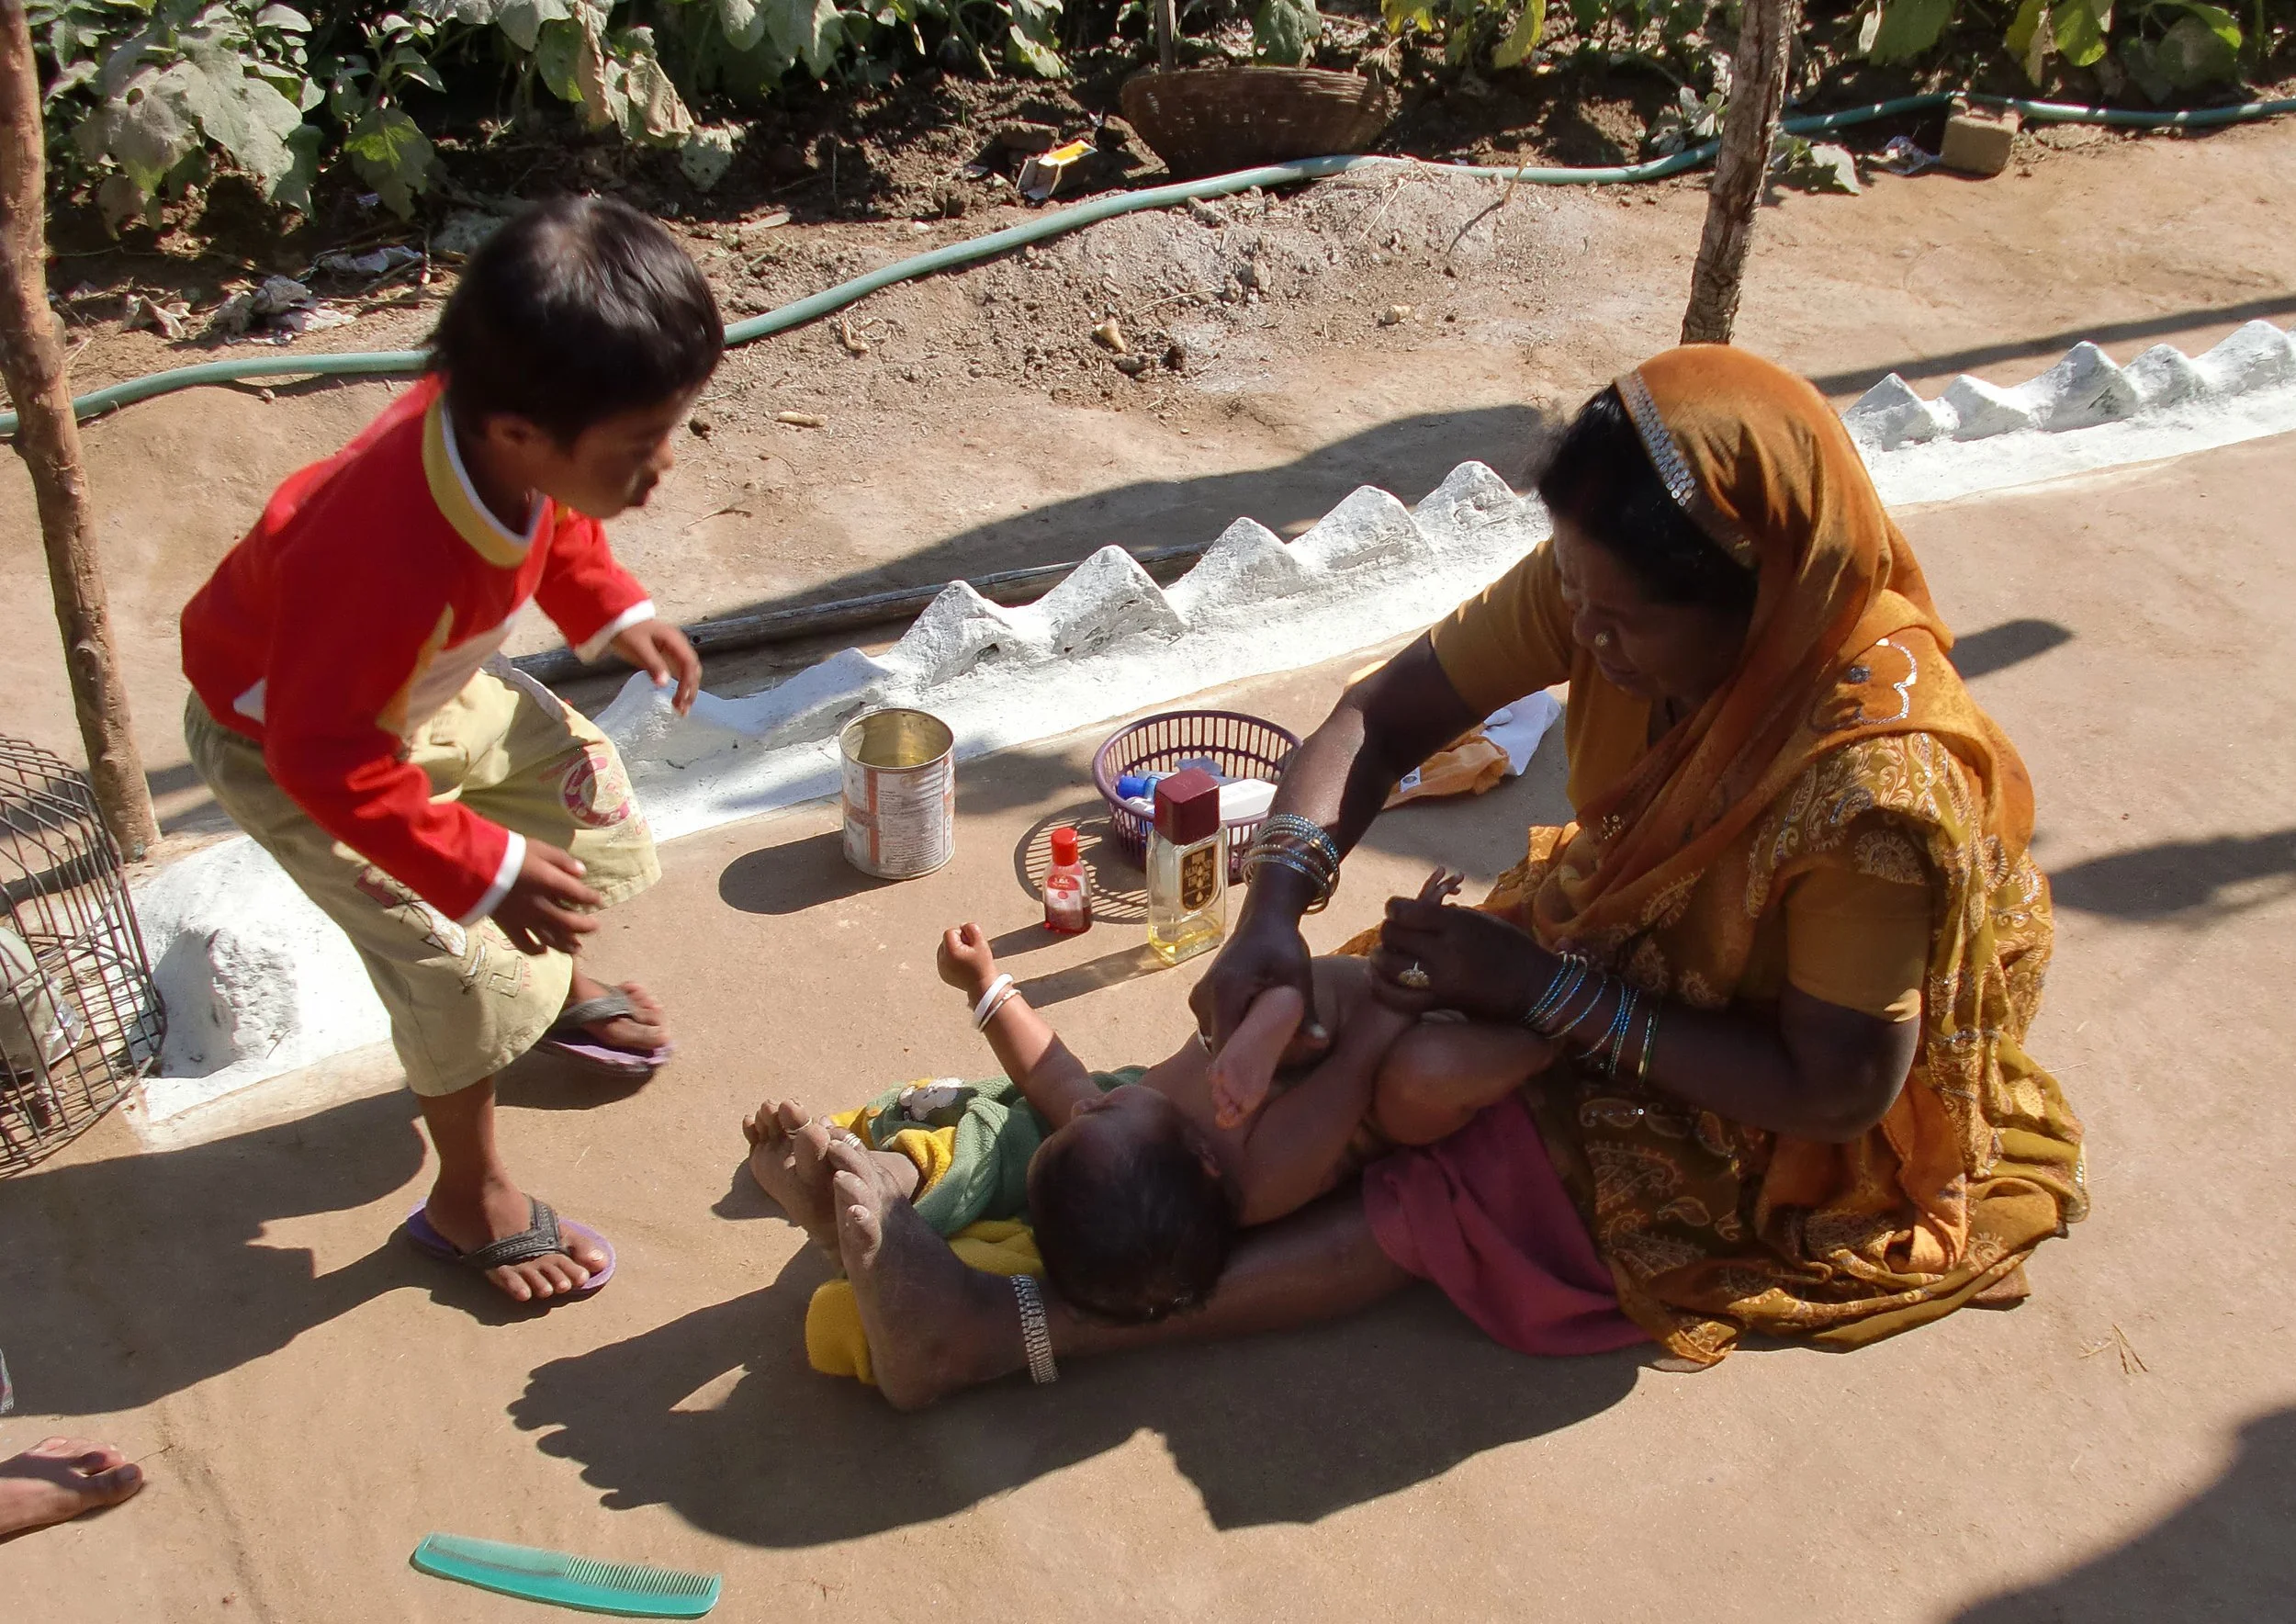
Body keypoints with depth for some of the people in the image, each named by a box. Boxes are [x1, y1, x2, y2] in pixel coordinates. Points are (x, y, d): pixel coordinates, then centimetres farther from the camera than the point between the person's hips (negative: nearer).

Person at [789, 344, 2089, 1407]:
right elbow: (1386, 713, -14)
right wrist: (1277, 909, -30)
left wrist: (1543, 991, -31)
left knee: (1448, 1195, -25)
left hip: (1789, 1144, -6)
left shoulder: (1876, 791, -37)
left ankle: (1002, 1333, -29)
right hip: (1629, 957, 7)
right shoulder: (1611, 587, -20)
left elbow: (1835, 1089, -29)